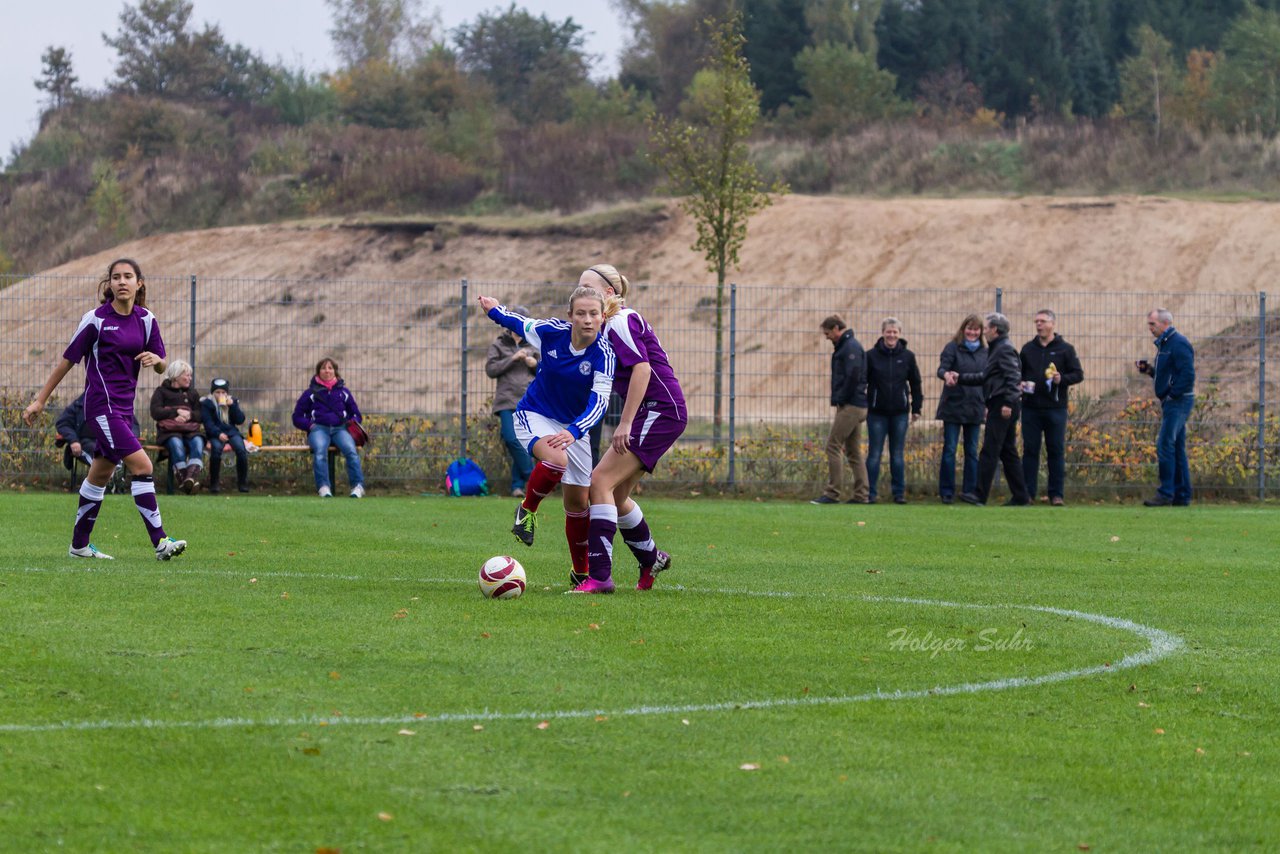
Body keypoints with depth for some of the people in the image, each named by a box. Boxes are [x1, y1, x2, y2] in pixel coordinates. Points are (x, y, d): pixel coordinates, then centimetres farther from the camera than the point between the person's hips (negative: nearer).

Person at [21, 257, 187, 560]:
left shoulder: (146, 320, 6)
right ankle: (160, 542, -20)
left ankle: (79, 544, 26)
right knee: (141, 466, -17)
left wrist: (156, 359, -14)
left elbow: (161, 367, 11)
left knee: (100, 475, 15)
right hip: (102, 405, -7)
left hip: (124, 407, 7)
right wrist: (40, 400, 0)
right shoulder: (96, 320, -9)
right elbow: (68, 360, -3)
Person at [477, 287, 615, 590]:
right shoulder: (550, 331, -19)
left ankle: (581, 571, 24)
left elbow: (599, 402, -31)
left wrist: (573, 432, -47)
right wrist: (495, 310, 22)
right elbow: (520, 324, 5)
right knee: (555, 460, -35)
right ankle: (527, 510, -7)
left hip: (573, 426, 1)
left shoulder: (604, 354, -23)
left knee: (578, 501, 4)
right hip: (534, 417, -1)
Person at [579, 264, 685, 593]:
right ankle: (651, 559, 35)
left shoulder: (621, 322, -12)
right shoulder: (611, 325, 17)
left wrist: (625, 423, -23)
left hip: (660, 411, -10)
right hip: (651, 415, 10)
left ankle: (599, 575, -20)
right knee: (616, 495, 15)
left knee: (601, 482, -16)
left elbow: (642, 368, -22)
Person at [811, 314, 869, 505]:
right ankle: (861, 494, 11)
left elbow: (853, 376, -21)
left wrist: (841, 399, -13)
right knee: (853, 451, 11)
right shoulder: (845, 346, 18)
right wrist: (839, 399, 10)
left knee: (833, 446, -10)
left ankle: (833, 493, -10)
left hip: (850, 406, -10)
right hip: (856, 407, 10)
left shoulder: (851, 347, -13)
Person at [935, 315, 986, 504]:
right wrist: (946, 374, -39)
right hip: (953, 405, -4)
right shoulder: (953, 348, -3)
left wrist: (987, 404, 9)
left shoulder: (984, 352, 9)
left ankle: (970, 491, 12)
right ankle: (946, 492, 2)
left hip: (975, 408, 4)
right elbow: (942, 369, -15)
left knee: (972, 451, 7)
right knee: (949, 450, -3)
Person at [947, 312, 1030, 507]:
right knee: (1008, 452, 11)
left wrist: (1008, 403, -26)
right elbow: (984, 377, 26)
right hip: (1000, 405, 11)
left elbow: (1013, 377, -20)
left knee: (989, 451, -10)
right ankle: (1020, 496, 13)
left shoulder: (1005, 350, -11)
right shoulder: (995, 350, 21)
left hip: (1002, 406, -11)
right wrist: (960, 377, 21)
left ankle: (980, 494, -12)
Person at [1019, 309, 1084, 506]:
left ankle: (1056, 494, 5)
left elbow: (1078, 374, 2)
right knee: (1030, 450, 3)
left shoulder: (1065, 349, 3)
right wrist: (1020, 384, -3)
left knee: (1056, 452, 1)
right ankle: (1027, 492, 7)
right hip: (1031, 407, 2)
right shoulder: (1028, 349, 11)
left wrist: (1062, 379, -16)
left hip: (1055, 408, -2)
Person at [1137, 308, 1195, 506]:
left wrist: (1172, 395, -18)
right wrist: (1149, 370, 9)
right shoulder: (1164, 344, 18)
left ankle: (1166, 493, -12)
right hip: (1171, 402, 11)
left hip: (1178, 401, -11)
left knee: (1165, 446, -13)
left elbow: (1187, 374, -21)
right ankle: (1182, 495, 14)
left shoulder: (1178, 344, -14)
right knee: (1177, 449, 11)